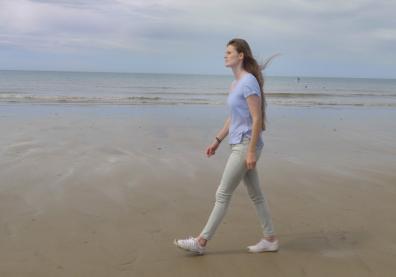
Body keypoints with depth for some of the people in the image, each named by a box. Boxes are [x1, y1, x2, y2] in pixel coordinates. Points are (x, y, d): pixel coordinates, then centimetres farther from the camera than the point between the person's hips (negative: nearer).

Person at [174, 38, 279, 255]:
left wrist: (251, 151, -20)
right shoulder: (235, 83, 14)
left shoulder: (249, 82, -15)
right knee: (255, 195, 13)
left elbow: (257, 119, -18)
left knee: (223, 194, -4)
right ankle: (270, 239, 22)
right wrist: (217, 140, 18)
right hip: (238, 145, 10)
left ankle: (201, 241, 5)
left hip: (246, 146, -10)